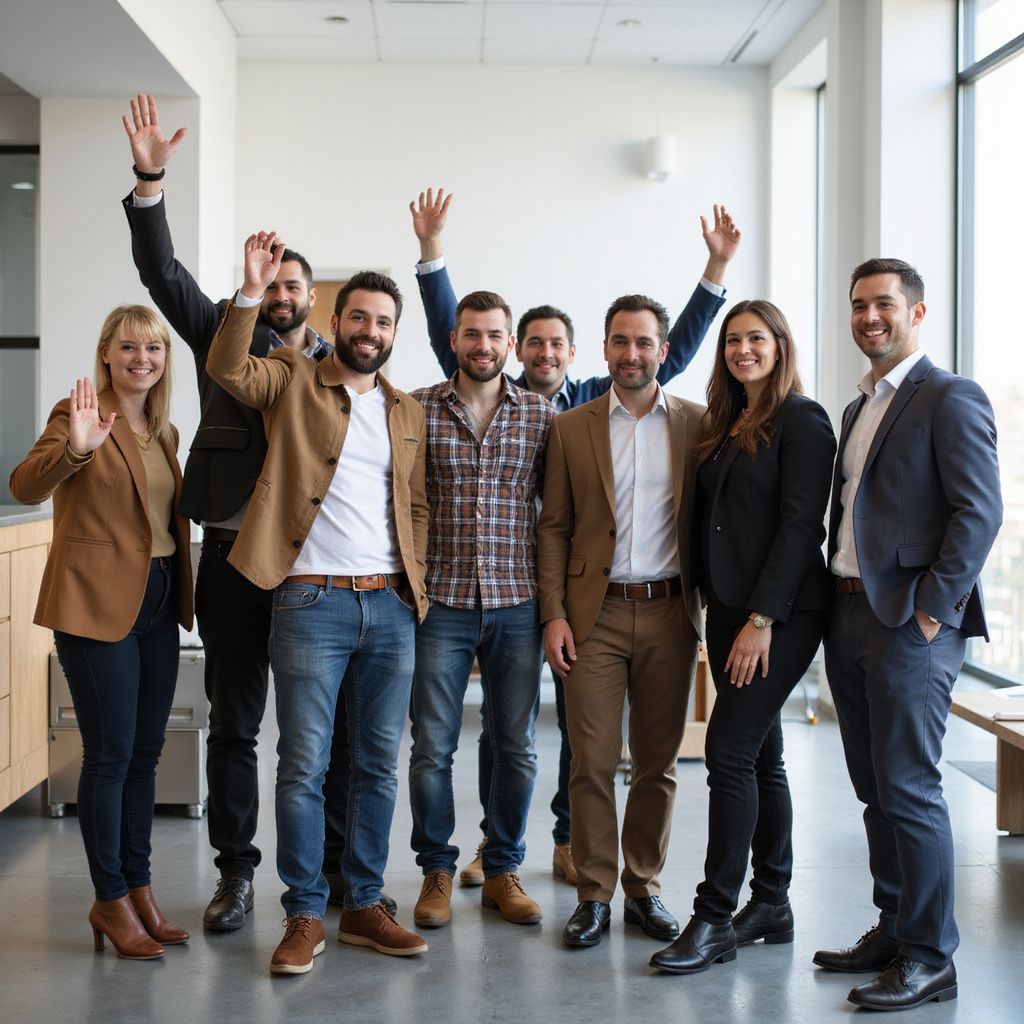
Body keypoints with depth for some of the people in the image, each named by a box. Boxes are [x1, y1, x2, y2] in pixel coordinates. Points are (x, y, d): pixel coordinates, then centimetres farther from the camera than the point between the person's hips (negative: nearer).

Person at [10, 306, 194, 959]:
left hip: (158, 604, 7)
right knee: (110, 755, -2)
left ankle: (139, 888, 24)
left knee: (146, 754, 13)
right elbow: (25, 487, -25)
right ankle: (111, 900, 10)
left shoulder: (164, 432, 13)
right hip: (98, 604, -7)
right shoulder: (82, 414, -9)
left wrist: (182, 593, 10)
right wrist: (74, 448, -43)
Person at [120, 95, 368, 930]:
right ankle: (235, 871, 19)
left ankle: (338, 863, 20)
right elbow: (164, 273, -5)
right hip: (235, 555, 0)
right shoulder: (225, 340, 6)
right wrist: (150, 182, -15)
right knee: (233, 723, 8)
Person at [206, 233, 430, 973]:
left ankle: (365, 905, 20)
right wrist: (253, 291, -26)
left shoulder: (408, 413, 16)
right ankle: (305, 917, 9)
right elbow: (227, 368, -15)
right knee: (304, 765, -2)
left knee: (379, 764, 9)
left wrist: (417, 583, 7)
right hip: (312, 602, -4)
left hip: (391, 607, 5)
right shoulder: (294, 381, 4)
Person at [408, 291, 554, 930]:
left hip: (518, 605, 1)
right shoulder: (416, 409, 1)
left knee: (517, 746, 8)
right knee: (433, 746, 3)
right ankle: (437, 872, 19)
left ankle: (504, 871, 23)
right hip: (440, 601, -1)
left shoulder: (542, 415, 5)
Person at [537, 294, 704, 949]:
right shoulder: (572, 428, 6)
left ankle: (645, 887, 22)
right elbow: (554, 528, 5)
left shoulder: (696, 425, 6)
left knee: (659, 763, 8)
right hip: (595, 614, -1)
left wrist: (712, 604, -1)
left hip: (669, 612, 1)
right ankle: (594, 896, 11)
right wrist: (554, 615, -3)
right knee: (592, 763, -1)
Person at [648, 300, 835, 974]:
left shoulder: (802, 420, -8)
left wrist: (762, 617, -18)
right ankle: (772, 906, 20)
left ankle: (715, 919, -3)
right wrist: (724, 612, 8)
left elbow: (801, 525, -14)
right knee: (761, 756, 12)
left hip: (782, 613, -8)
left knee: (730, 751, -10)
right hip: (729, 609, 8)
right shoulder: (727, 425, 16)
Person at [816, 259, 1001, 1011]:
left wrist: (933, 607, -17)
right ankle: (893, 931, 25)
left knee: (910, 789, -6)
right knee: (876, 789, 13)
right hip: (851, 617, 9)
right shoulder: (859, 408, 18)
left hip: (911, 623, -8)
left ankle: (930, 959, 4)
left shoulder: (950, 399, -8)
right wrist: (838, 602, 12)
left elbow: (981, 511, -15)